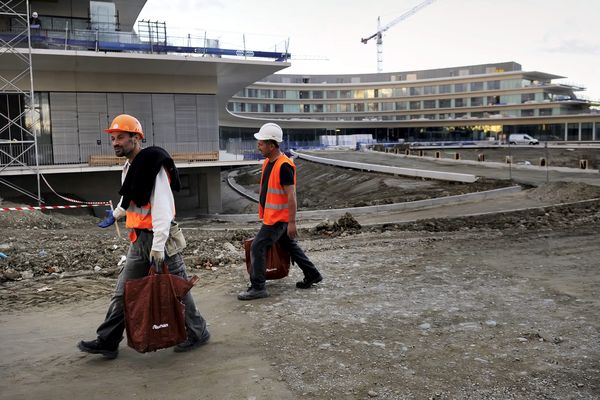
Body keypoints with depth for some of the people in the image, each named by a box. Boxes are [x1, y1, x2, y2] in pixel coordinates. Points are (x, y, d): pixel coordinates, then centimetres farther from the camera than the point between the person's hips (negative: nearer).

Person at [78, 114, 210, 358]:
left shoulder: (153, 165, -17)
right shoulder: (129, 168, 12)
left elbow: (162, 208, -23)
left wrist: (158, 246, -26)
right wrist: (116, 214, 48)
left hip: (160, 238, -9)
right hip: (139, 239, 9)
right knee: (123, 292, 11)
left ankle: (197, 333, 21)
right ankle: (107, 341, 20)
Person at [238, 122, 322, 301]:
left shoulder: (284, 166, -21)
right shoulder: (267, 162, 8)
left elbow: (291, 196, -22)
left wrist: (292, 222, -21)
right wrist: (263, 212, 22)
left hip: (278, 219, -10)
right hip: (271, 217, 10)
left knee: (257, 247, -7)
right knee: (290, 246, 19)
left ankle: (258, 288, 2)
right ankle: (312, 274, 32)